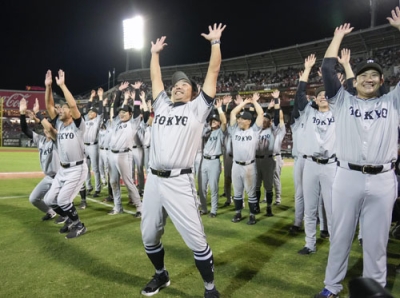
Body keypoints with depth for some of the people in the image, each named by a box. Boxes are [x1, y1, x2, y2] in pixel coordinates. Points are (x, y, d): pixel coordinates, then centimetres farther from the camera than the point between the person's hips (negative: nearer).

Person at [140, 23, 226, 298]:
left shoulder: (198, 108, 6)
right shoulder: (162, 105, 18)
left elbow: (213, 72, 5)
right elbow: (155, 78, 29)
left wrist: (215, 42, 8)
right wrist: (155, 53, 35)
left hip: (180, 182, -5)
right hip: (153, 180, 6)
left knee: (196, 240, -2)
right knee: (149, 237, 15)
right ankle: (161, 275, 40)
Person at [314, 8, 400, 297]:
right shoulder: (343, 101, 10)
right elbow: (328, 68, 5)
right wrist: (339, 35, 15)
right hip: (347, 177, 0)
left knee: (376, 241, 9)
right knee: (340, 237, 10)